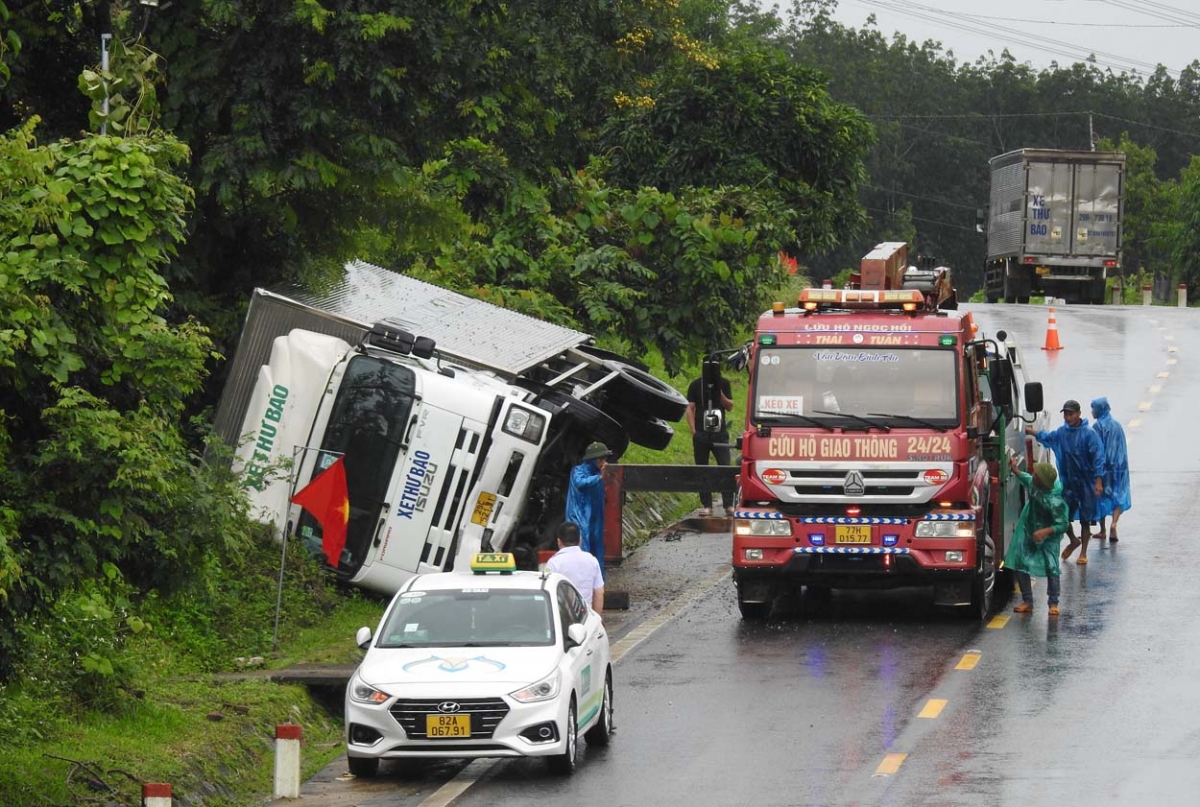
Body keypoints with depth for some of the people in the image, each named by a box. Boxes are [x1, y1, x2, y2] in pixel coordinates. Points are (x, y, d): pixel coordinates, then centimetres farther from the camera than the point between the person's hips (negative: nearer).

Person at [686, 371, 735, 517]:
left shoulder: (723, 383, 8)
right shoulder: (696, 385, 6)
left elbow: (729, 406, 6)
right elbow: (690, 408, 4)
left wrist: (720, 395, -13)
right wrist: (693, 430, -7)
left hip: (720, 433, 0)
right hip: (701, 433, 0)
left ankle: (729, 505, -6)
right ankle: (706, 505, 8)